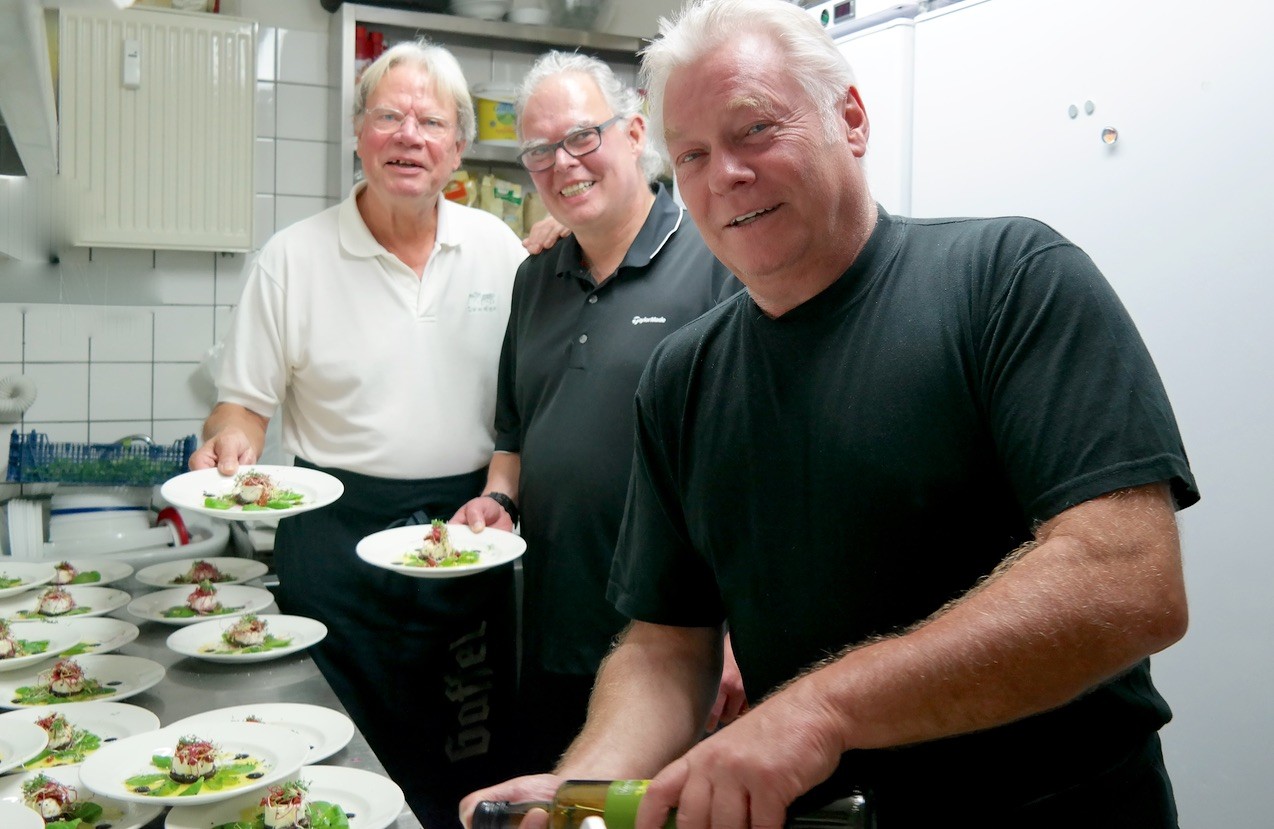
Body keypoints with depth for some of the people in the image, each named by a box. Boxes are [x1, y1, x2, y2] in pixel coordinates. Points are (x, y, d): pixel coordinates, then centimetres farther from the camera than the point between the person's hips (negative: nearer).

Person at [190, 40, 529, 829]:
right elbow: (246, 401, 3)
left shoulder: (499, 249, 3)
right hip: (335, 534, -2)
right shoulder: (294, 256, -3)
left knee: (476, 762, 13)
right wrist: (230, 443, -18)